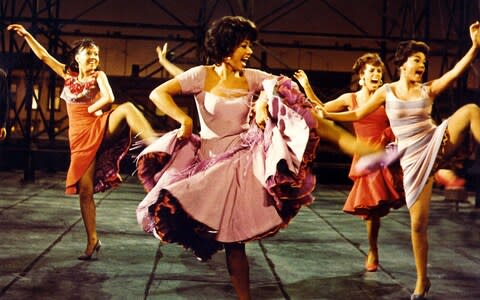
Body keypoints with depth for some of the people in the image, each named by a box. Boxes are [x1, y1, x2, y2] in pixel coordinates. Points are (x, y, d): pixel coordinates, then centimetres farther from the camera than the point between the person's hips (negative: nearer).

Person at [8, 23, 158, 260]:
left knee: (127, 108, -34)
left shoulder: (98, 76, 4)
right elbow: (43, 55, 19)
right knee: (85, 191, -2)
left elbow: (108, 99, -14)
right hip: (80, 138, 3)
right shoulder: (68, 74, 14)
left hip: (102, 128, -3)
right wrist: (26, 35, 19)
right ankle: (92, 242, 7)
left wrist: (91, 109, -3)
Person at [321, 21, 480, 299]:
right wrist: (324, 114, 2)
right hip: (413, 159, 0)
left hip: (438, 143, 1)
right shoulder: (387, 91, 4)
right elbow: (357, 115, 9)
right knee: (418, 223, -3)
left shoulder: (428, 89, 3)